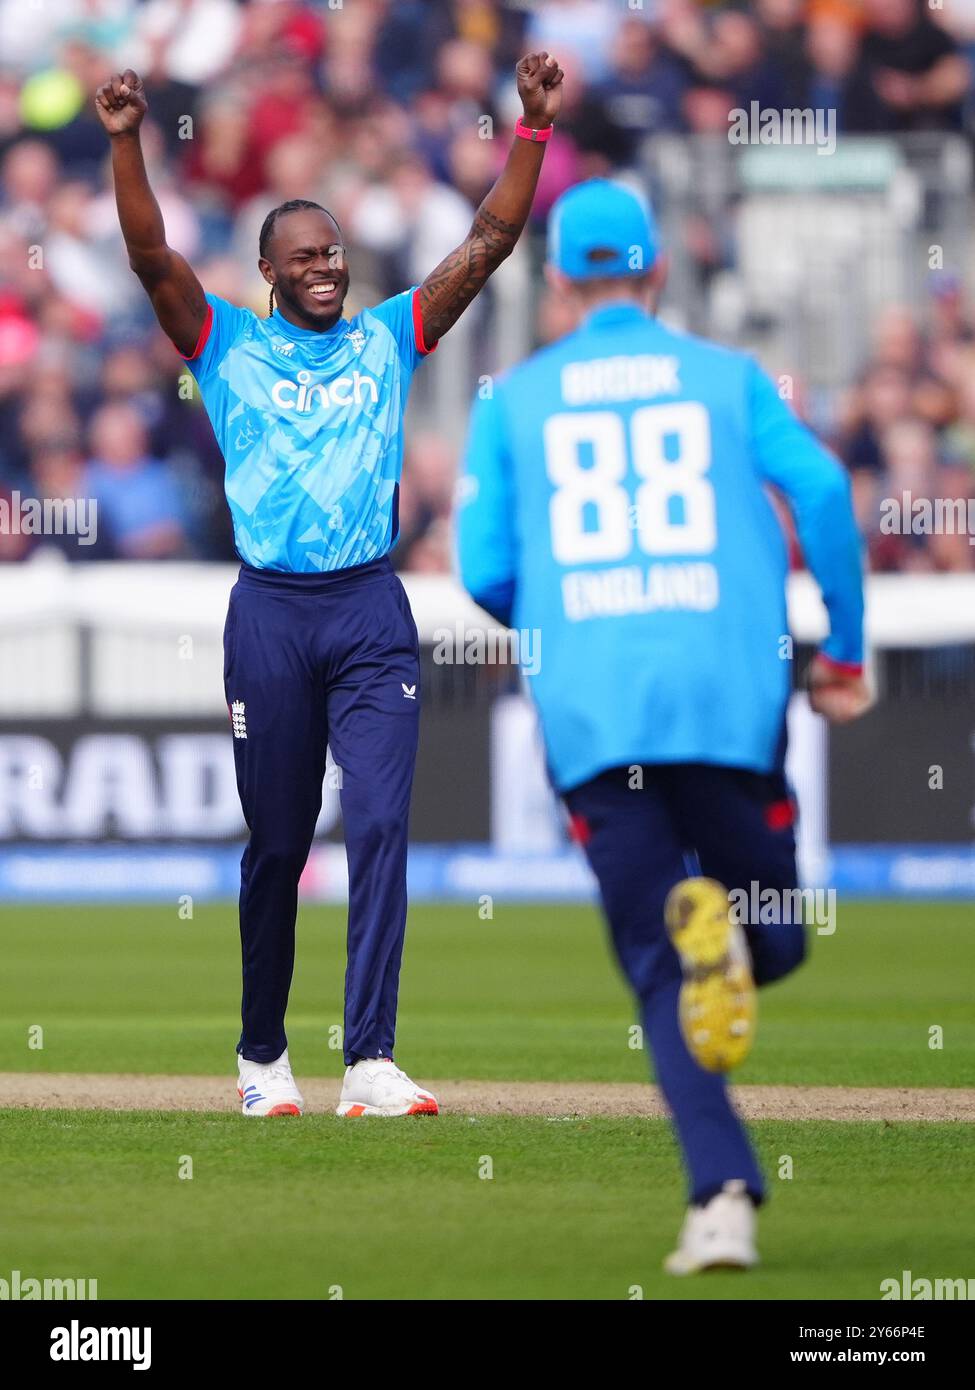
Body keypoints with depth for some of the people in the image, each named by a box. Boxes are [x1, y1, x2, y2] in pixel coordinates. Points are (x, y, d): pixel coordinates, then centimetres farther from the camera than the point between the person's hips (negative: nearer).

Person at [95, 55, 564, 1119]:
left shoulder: (390, 337, 11)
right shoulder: (227, 345, 7)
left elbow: (490, 242, 7)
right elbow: (151, 256, -7)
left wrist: (533, 127, -3)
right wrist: (125, 143, -19)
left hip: (373, 611, 1)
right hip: (270, 612, -1)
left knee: (380, 825, -12)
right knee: (277, 842, 7)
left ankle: (370, 1062, -18)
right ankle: (262, 1056, 21)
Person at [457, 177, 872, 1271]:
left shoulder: (512, 398, 14)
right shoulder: (728, 377, 13)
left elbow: (484, 573, 6)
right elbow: (820, 487, -3)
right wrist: (844, 649, 4)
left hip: (590, 716, 0)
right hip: (730, 699, 0)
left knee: (658, 969, 4)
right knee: (775, 940, 14)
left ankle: (723, 1195, -19)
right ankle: (721, 930, -25)